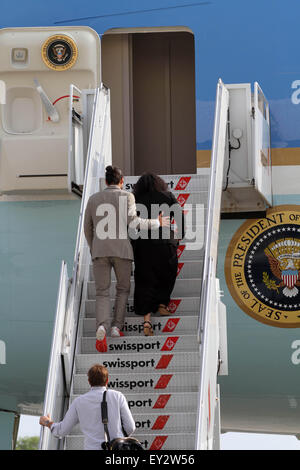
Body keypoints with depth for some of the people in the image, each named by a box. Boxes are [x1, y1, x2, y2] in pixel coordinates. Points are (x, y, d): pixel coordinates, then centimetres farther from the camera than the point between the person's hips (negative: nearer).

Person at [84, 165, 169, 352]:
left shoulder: (94, 199, 12)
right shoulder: (127, 197, 2)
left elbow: (88, 229, 16)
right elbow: (132, 221, -12)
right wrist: (156, 223, 1)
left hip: (100, 250, 2)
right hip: (121, 250, -2)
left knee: (102, 293, 1)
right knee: (123, 289, 20)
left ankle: (101, 328, -25)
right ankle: (117, 326, 6)